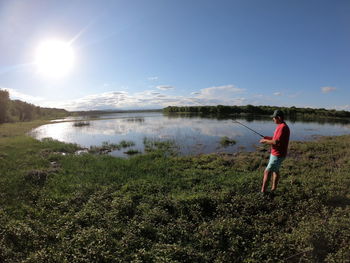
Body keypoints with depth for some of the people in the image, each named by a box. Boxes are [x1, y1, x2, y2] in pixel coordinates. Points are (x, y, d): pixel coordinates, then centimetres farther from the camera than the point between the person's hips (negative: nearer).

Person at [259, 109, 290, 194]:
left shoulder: (282, 127, -23)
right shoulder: (281, 126, 9)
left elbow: (276, 142, -29)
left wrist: (265, 141, -15)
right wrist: (268, 138, 7)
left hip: (277, 155, -10)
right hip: (276, 153, 10)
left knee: (267, 172, -4)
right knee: (275, 170, 19)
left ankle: (263, 191, 4)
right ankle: (273, 189, 32)